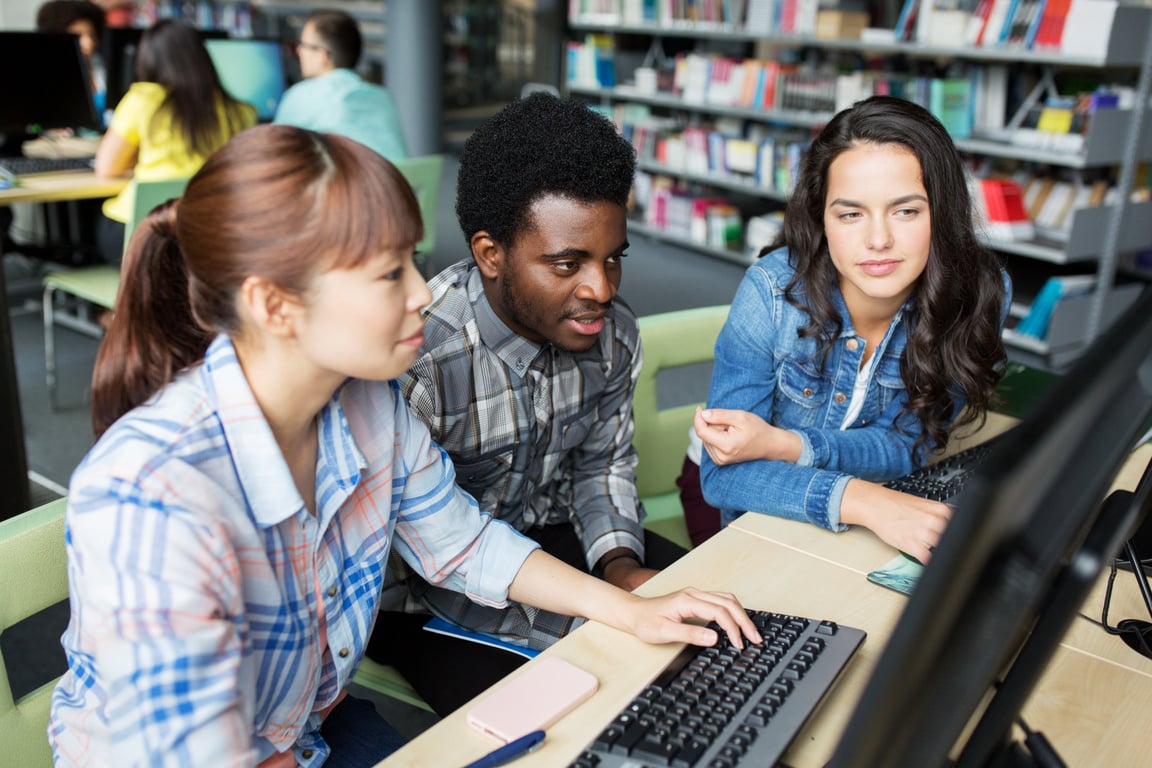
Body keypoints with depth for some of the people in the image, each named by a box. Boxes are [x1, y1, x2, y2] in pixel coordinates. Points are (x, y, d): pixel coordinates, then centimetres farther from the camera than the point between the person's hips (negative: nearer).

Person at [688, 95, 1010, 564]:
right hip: (757, 509, -2)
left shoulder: (979, 293, -20)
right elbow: (723, 472, -26)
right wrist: (861, 500, -43)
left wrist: (783, 445, -31)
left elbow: (909, 443, -13)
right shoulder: (772, 292, -27)